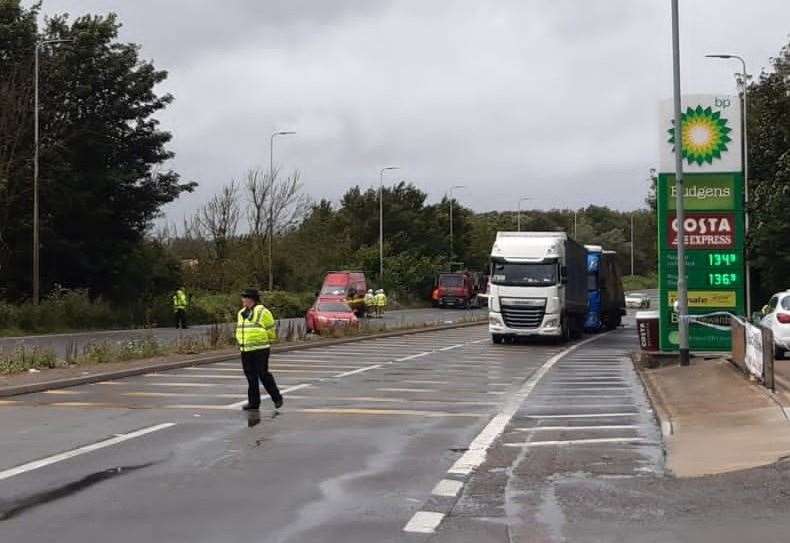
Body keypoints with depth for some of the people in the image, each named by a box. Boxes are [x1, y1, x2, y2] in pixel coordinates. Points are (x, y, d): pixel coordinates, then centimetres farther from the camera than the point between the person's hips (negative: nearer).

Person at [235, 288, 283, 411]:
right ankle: (253, 402, 13)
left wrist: (268, 343, 4)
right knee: (251, 376, 7)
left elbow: (271, 328, -3)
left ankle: (277, 397, 9)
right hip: (245, 350, 7)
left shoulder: (262, 312, -8)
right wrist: (240, 343, 20)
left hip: (260, 350, -7)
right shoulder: (241, 313, 14)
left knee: (263, 374, -6)